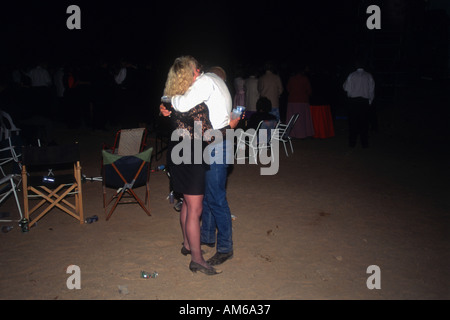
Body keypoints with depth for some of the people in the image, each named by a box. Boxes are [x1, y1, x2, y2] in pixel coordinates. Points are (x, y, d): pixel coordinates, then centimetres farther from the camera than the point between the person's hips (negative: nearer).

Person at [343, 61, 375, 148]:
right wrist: (370, 101, 15)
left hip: (353, 101, -1)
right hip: (365, 101, 1)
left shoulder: (351, 75, -2)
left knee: (353, 122, 3)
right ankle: (364, 143, 5)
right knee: (364, 123, 4)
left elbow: (345, 88, 5)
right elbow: (372, 90, 6)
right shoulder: (369, 76, 3)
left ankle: (352, 143, 3)